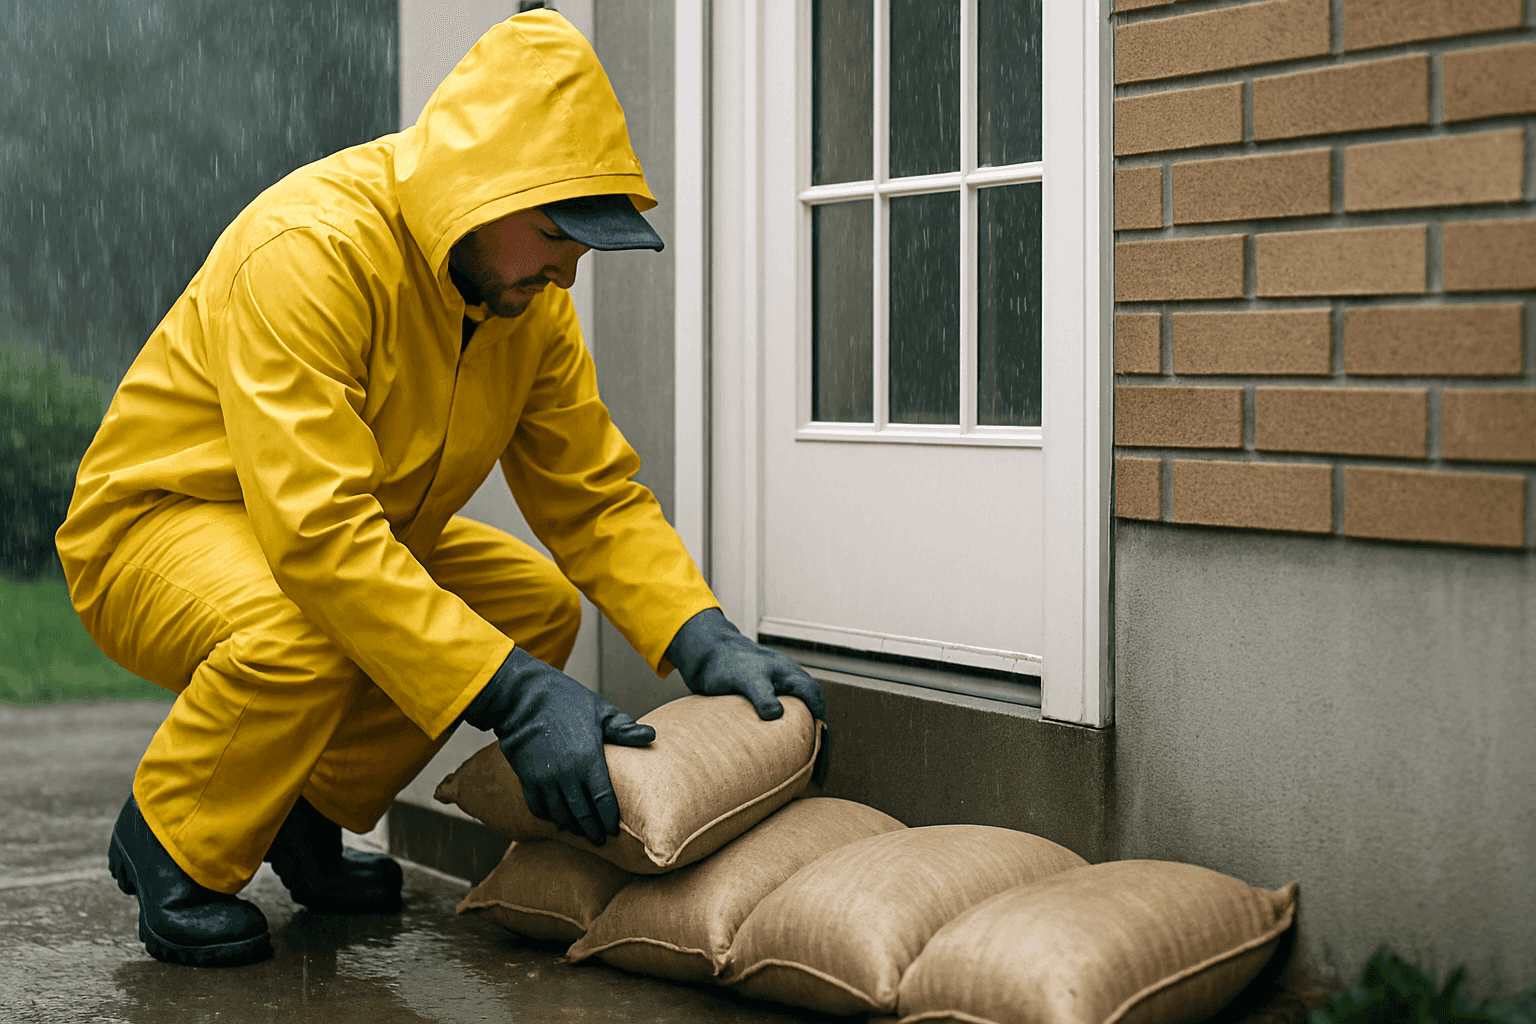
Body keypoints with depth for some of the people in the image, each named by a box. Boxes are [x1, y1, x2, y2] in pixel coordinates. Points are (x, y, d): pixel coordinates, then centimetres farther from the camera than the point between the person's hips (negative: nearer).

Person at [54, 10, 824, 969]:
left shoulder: (529, 294, -7)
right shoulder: (311, 248, -33)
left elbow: (594, 495, -4)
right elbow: (319, 527, -40)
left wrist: (707, 642, -21)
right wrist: (513, 694, -44)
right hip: (161, 520, -8)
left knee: (540, 607, -6)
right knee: (298, 635, -37)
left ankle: (308, 806, 9)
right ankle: (169, 847, -7)